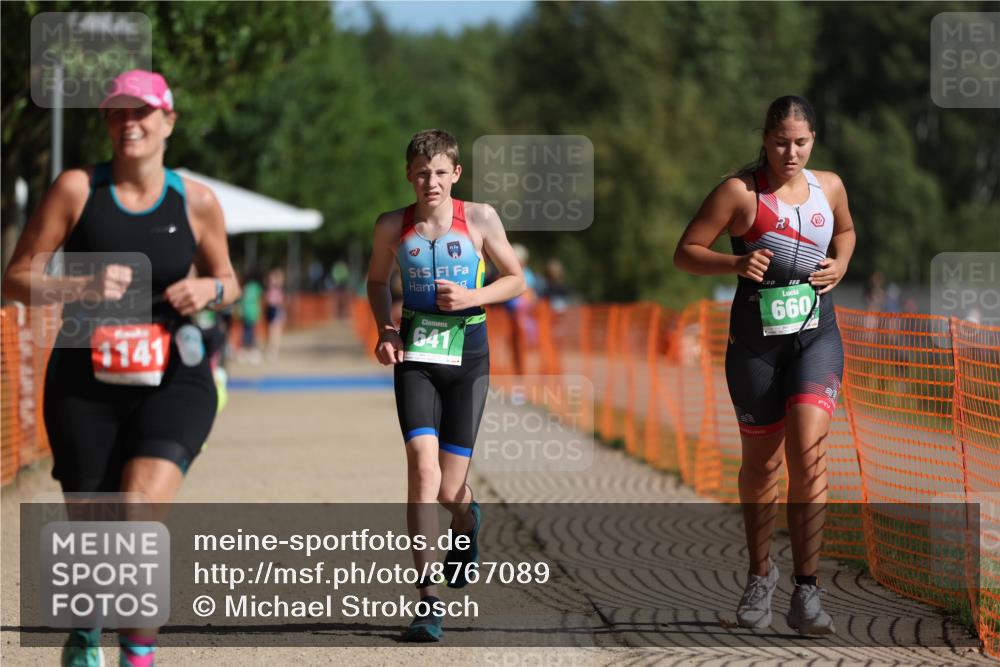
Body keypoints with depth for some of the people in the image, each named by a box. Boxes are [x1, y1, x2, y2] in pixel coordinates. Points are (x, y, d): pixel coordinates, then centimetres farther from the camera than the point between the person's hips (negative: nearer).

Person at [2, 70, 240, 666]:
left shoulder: (196, 201, 2)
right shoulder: (77, 189, -3)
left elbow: (228, 281, 17)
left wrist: (209, 290, -7)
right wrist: (85, 287, -19)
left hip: (173, 380, 0)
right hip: (85, 382, 1)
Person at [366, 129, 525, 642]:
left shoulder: (480, 218, -3)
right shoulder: (392, 227, 0)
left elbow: (515, 279, 6)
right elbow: (377, 281, 17)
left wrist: (472, 296, -12)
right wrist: (385, 330, 0)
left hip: (467, 357, 0)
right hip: (415, 357, 0)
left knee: (448, 490, 2)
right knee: (423, 468, -19)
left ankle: (467, 517, 44)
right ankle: (427, 603, -17)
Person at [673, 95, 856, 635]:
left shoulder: (829, 187, 5)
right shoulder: (740, 191, -6)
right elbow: (685, 253, -5)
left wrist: (839, 264, 5)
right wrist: (735, 263, -22)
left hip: (816, 336, 1)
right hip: (756, 341, -1)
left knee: (808, 452, -17)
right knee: (760, 463, 10)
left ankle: (806, 592, -16)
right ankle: (760, 575, 33)